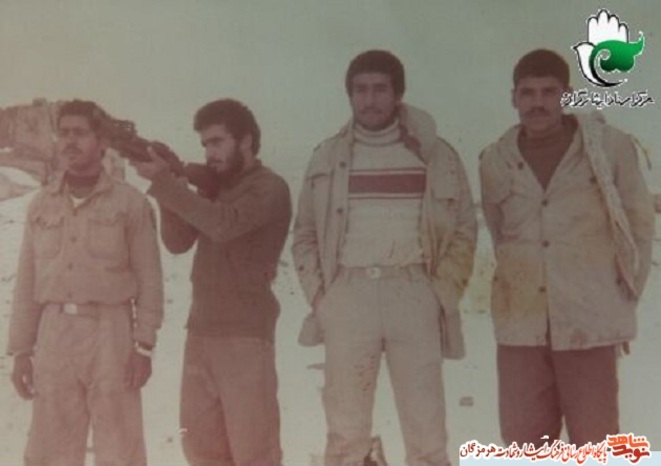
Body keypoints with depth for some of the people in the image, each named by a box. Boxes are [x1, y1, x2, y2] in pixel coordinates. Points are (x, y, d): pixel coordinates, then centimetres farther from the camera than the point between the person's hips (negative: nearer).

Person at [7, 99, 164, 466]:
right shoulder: (42, 205, 8)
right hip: (54, 332, 4)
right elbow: (27, 284, 10)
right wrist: (21, 350, 7)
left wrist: (144, 345, -9)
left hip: (110, 329, -3)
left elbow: (149, 281, -4)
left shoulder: (130, 203, -3)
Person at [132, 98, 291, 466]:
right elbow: (178, 242, 9)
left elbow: (223, 224, -24)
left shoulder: (270, 188, -7)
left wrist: (164, 181, -21)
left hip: (244, 335, -7)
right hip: (200, 331, 8)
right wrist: (168, 186, -4)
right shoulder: (214, 186, 17)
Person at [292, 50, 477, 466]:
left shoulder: (435, 154, 5)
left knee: (426, 429, 0)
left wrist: (442, 294, -4)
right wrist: (320, 296, 0)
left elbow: (464, 229, 7)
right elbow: (305, 235, 12)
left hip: (413, 293, -1)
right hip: (349, 294, 1)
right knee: (346, 430, 6)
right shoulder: (328, 157, 9)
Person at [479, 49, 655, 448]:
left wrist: (625, 297, 2)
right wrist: (519, 285, 11)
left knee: (594, 441, 6)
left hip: (589, 321, -3)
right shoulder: (495, 161, 3)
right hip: (520, 324, 3)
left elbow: (640, 224, 4)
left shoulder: (610, 147, -4)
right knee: (524, 440, 12)